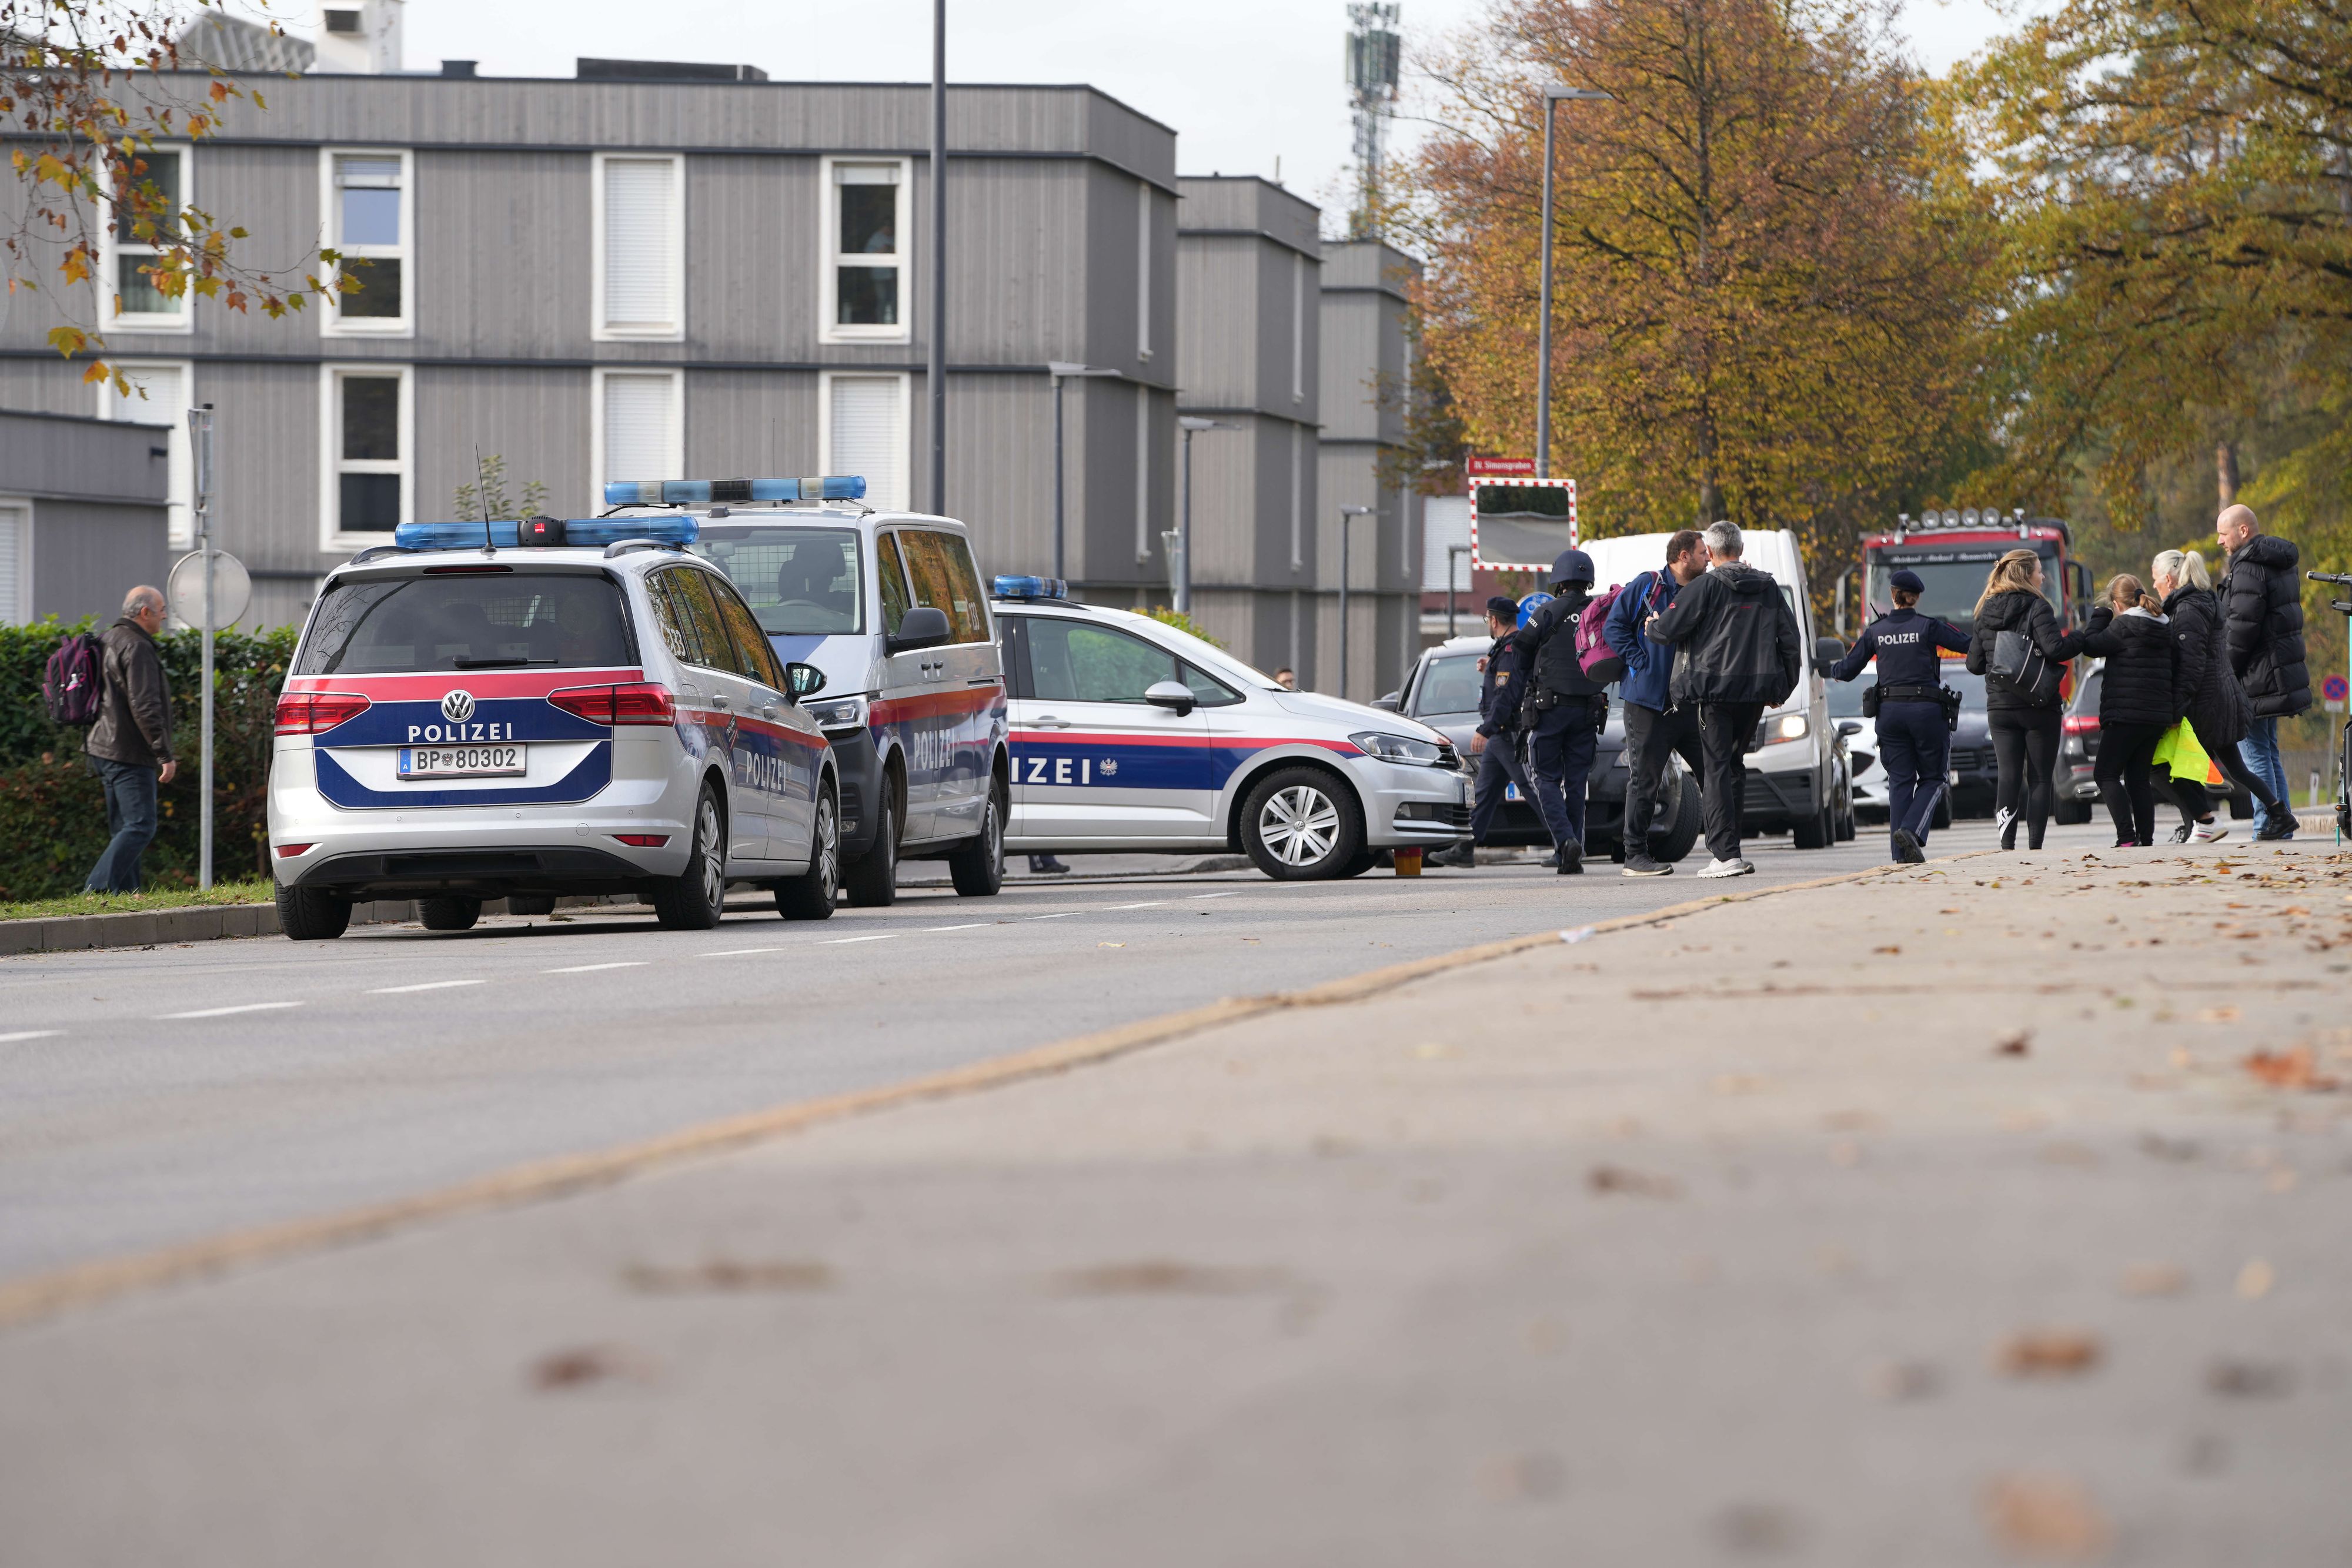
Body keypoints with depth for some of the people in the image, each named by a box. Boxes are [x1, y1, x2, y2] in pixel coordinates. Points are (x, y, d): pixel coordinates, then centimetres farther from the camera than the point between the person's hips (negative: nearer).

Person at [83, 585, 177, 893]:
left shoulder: (109, 641, 17)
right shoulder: (137, 648, -15)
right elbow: (145, 706, -22)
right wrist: (165, 755, -20)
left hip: (107, 750, 10)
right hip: (130, 754, -10)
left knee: (124, 827, 12)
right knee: (140, 826, -12)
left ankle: (126, 891, 11)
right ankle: (99, 888, -21)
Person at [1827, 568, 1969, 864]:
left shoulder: (1876, 631, 5)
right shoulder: (1927, 627, -4)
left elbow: (1848, 670, 9)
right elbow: (1969, 646, -2)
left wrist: (1831, 670, 32)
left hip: (1890, 710, 3)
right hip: (1927, 709, -3)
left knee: (1900, 781, 8)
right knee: (1932, 779, 8)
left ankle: (1903, 853, 0)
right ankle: (1911, 830, -16)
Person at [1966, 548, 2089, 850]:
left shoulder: (1986, 613, 8)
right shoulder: (2037, 607, -9)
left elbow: (1974, 664, 11)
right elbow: (2053, 649, -21)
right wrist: (2079, 640, -3)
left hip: (2000, 708, 4)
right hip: (2038, 708, -4)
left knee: (2008, 776, 1)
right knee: (2040, 779, 3)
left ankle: (2007, 844, -15)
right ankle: (2034, 847, -2)